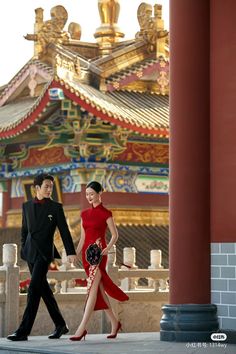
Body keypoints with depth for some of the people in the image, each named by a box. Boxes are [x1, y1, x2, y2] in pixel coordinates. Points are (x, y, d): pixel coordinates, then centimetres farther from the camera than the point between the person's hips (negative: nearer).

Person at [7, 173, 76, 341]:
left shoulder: (56, 207, -1)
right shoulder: (27, 206, 11)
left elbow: (64, 231, -2)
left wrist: (71, 252, -7)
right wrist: (23, 249, 14)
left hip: (44, 253, -5)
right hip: (30, 252, 5)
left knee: (34, 290, -14)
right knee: (44, 289, 10)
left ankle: (23, 331, -16)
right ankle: (60, 325, 22)